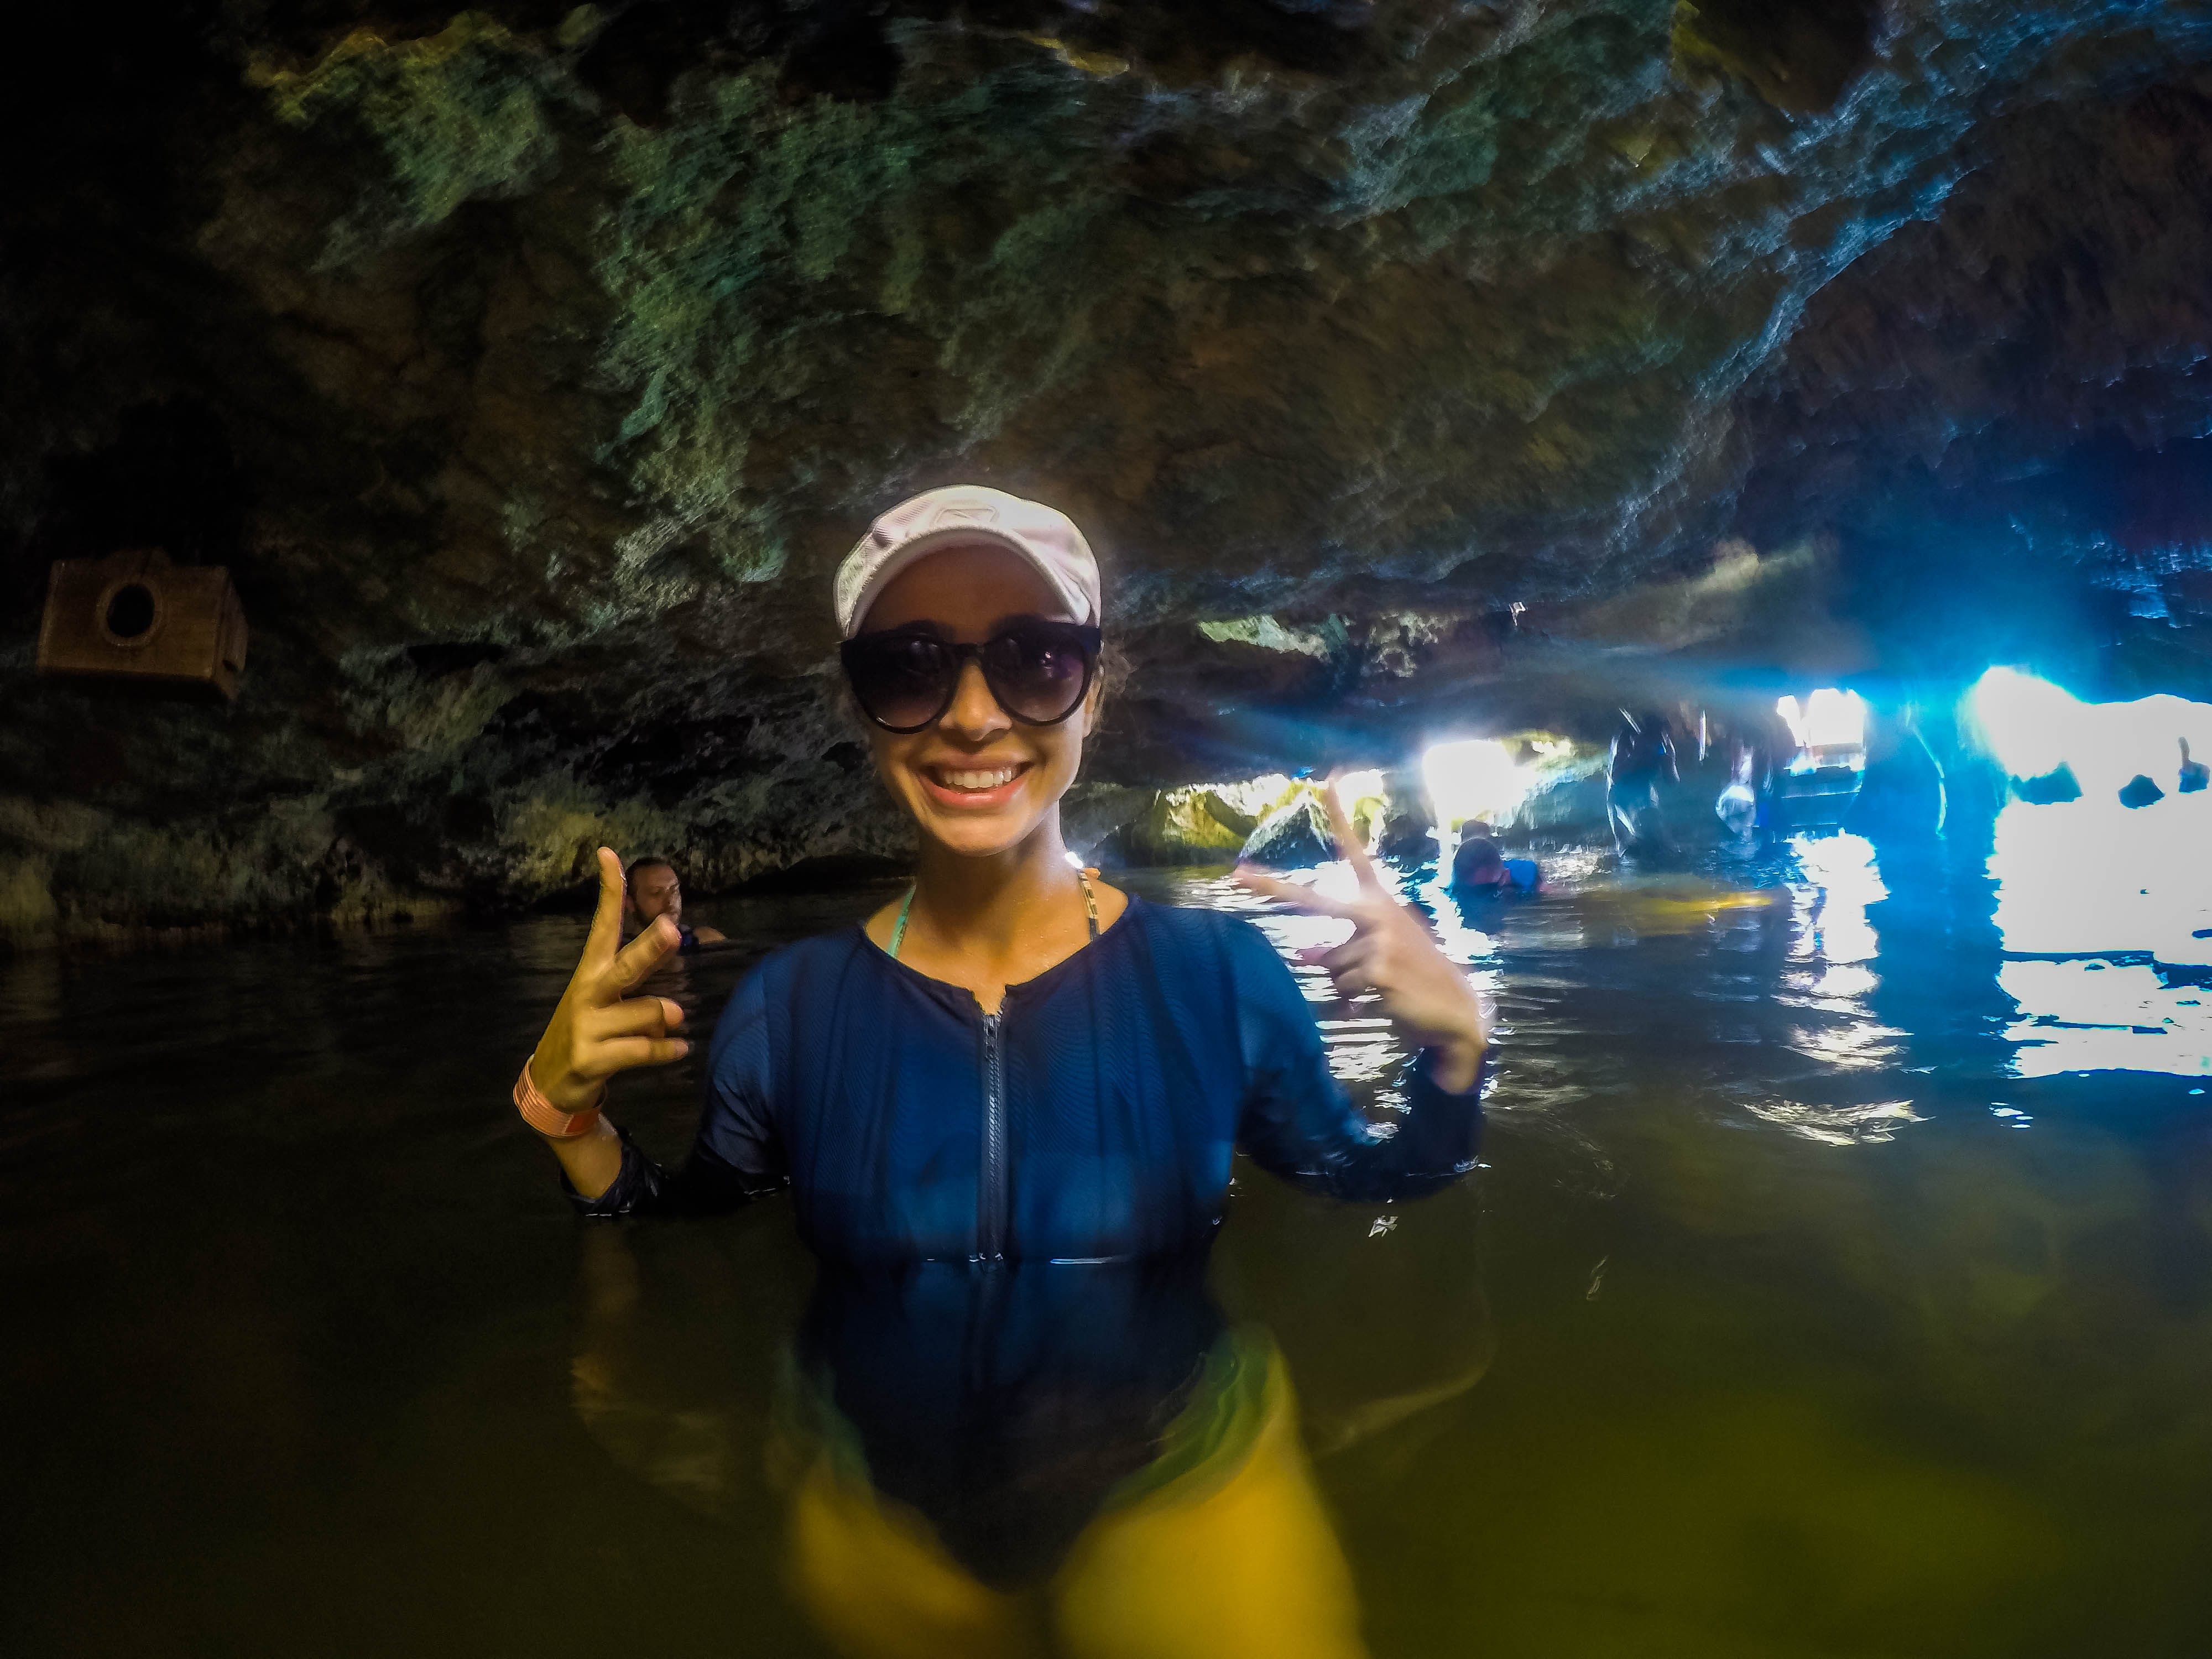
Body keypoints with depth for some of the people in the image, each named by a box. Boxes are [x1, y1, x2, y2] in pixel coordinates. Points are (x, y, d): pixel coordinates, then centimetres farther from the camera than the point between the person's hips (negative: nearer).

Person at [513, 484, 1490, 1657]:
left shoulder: (1216, 977, -12)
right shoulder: (788, 1010, -9)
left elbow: (1368, 1200, -2)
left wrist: (1449, 1057, -18)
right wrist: (571, 1115, -13)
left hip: (1177, 1492, -1)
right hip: (883, 1528, 2)